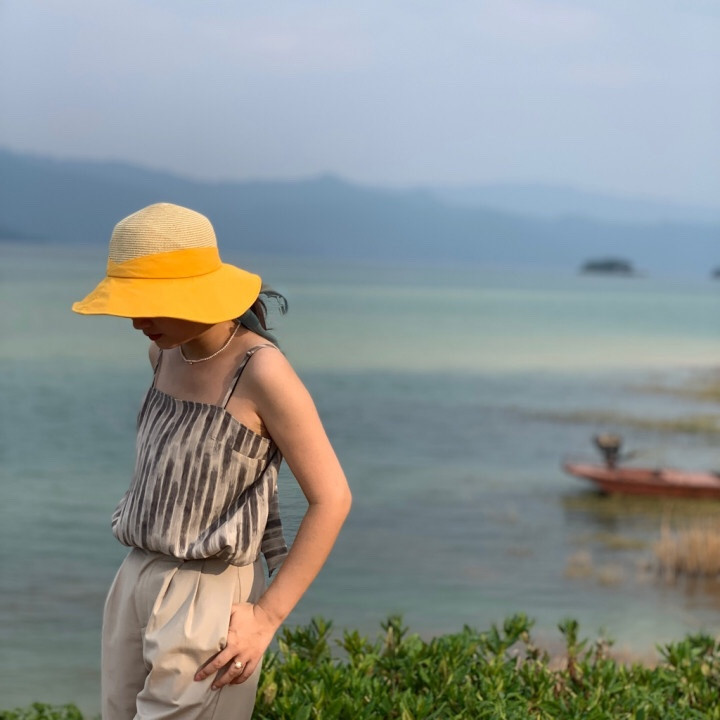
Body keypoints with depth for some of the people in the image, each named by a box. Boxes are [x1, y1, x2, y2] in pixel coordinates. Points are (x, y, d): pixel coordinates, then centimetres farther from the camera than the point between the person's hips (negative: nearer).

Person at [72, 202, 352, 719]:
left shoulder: (262, 371, -17)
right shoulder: (166, 354, 6)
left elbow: (332, 498, -14)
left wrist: (267, 617, -15)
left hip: (211, 600, -8)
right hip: (139, 583, 8)